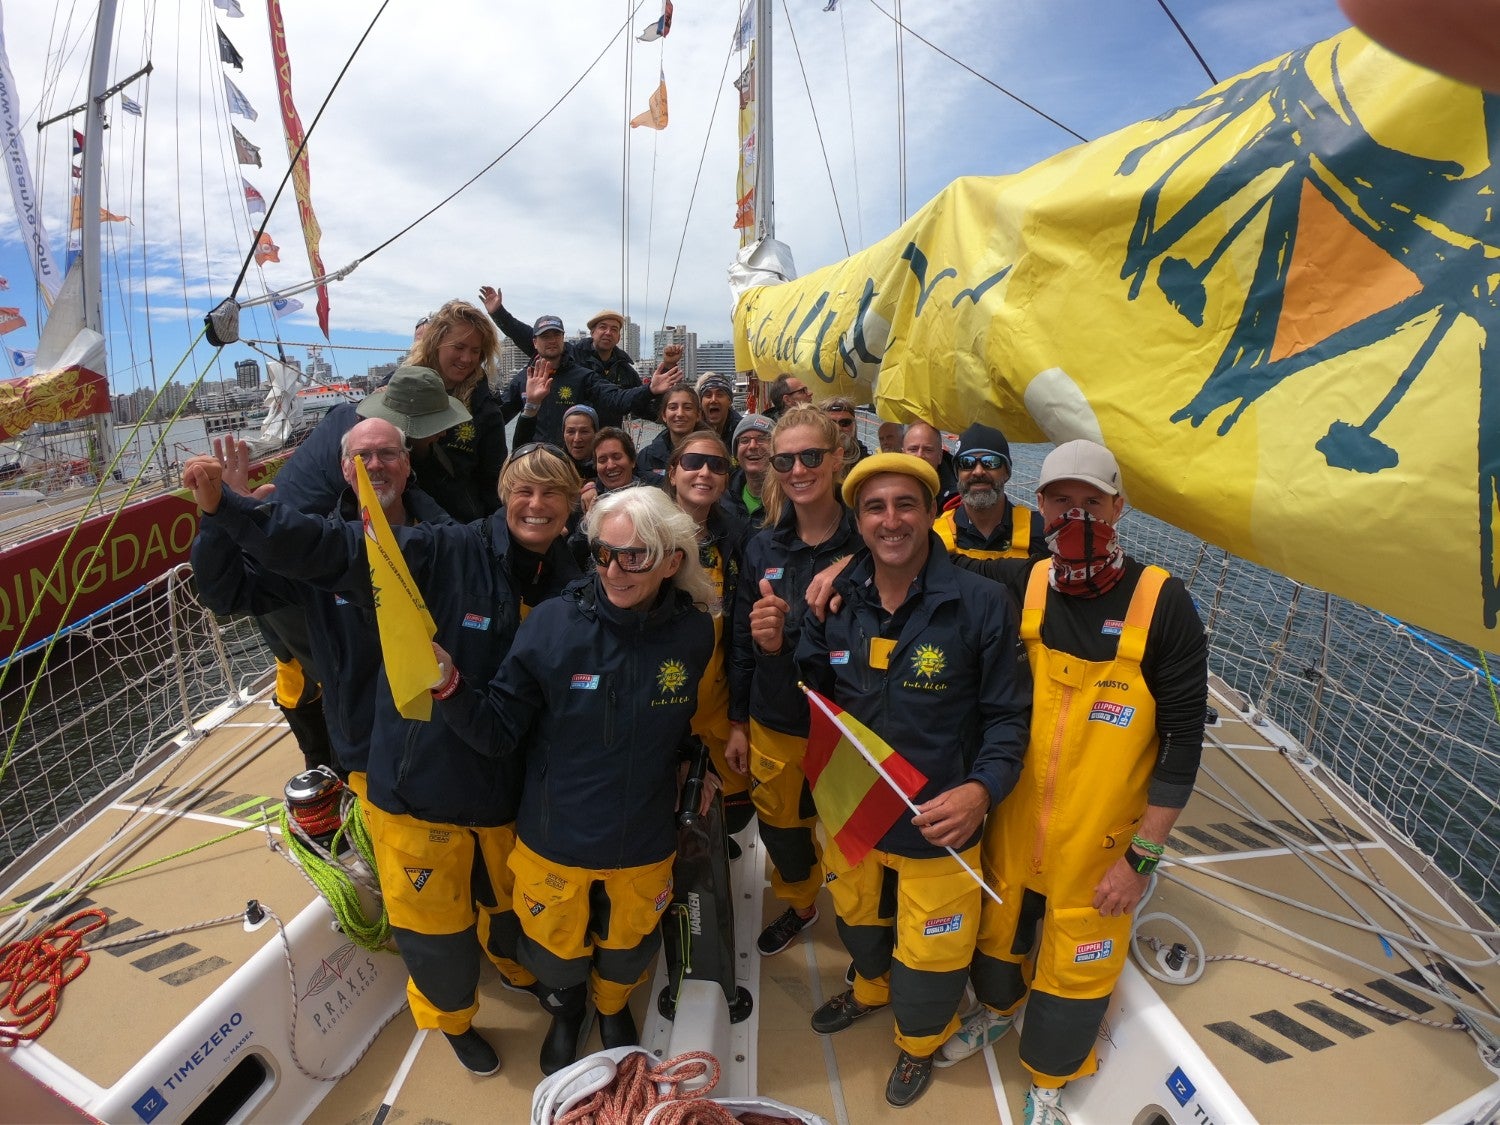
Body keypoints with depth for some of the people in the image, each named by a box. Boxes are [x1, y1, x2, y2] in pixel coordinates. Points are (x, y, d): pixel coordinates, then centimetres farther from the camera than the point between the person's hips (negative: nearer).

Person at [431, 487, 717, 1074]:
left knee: (626, 954, 27)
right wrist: (448, 685, -33)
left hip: (643, 844, 1)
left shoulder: (693, 632, -15)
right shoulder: (552, 623, -21)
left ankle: (614, 1007, 64)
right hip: (554, 839, -1)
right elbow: (500, 730, -19)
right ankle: (568, 1006, 62)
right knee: (555, 954, 24)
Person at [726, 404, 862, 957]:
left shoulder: (865, 544, -11)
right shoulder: (762, 546, 0)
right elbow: (742, 640, 5)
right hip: (773, 723, 3)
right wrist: (737, 722, 7)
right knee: (778, 825, 19)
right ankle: (799, 905, 51)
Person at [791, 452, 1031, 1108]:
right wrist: (773, 654, -21)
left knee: (929, 951, 20)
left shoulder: (981, 604, -20)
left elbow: (1008, 715, -12)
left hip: (936, 824, -3)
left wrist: (983, 789, -28)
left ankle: (920, 1039, 55)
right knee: (859, 919, 30)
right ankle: (873, 988, 65)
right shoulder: (835, 601, -9)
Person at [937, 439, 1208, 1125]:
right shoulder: (1021, 585, -9)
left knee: (1077, 962, 16)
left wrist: (1143, 857, -12)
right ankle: (998, 1008, 58)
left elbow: (1183, 739, -13)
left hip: (1100, 839, -2)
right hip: (1013, 818, 3)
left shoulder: (1161, 602, -17)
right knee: (999, 923, 24)